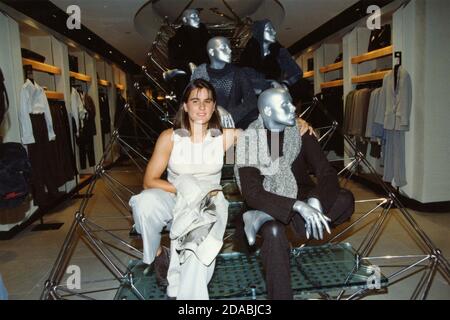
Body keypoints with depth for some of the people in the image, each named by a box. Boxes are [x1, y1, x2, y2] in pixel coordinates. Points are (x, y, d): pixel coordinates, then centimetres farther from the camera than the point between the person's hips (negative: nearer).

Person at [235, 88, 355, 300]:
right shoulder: (250, 140, -15)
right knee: (274, 233, -37)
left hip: (301, 197, 4)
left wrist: (315, 201, -35)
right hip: (268, 202, -3)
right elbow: (252, 194, -23)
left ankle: (263, 219, -28)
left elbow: (327, 173, -12)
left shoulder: (301, 133, -6)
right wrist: (298, 206, -36)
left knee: (346, 200, -25)